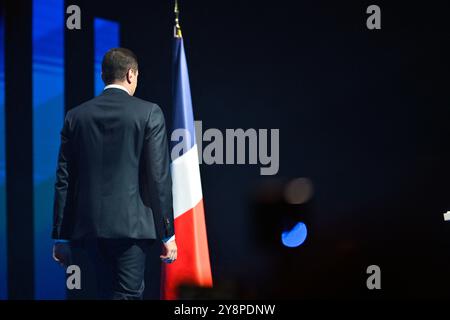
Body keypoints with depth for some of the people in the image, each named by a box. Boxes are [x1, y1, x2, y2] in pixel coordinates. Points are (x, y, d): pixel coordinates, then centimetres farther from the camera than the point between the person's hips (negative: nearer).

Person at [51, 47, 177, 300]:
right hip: (132, 224, -4)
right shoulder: (149, 113, -4)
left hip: (89, 226, 4)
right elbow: (159, 176, -8)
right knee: (128, 294, -2)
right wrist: (167, 233, -2)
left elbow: (64, 181, 6)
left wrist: (61, 237, 11)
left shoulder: (76, 116, 6)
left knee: (109, 292, 16)